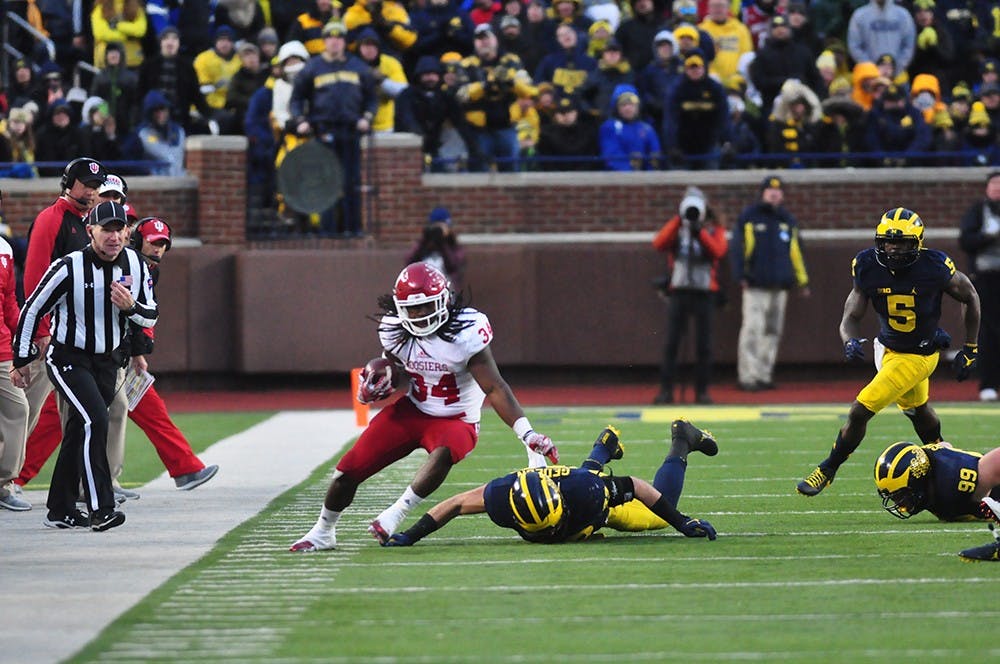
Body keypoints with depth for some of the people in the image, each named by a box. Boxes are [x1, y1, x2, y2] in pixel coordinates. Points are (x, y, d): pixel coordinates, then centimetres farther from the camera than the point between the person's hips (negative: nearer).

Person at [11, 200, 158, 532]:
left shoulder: (135, 264, -4)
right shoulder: (69, 268, -19)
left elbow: (150, 316, 5)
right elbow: (33, 309, -9)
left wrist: (130, 306, -19)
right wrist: (21, 361, -3)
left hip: (107, 361, 6)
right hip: (68, 360, -6)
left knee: (80, 432, 11)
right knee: (95, 421, -22)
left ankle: (61, 510, 21)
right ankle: (100, 510, -22)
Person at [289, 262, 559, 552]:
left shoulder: (465, 332, -24)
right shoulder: (394, 330, -8)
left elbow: (495, 388, -25)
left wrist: (528, 436, -33)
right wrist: (376, 378, -15)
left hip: (456, 421, -4)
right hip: (411, 411, 4)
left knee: (445, 452, -40)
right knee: (350, 469, -3)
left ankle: (395, 515, -29)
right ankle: (322, 532, 22)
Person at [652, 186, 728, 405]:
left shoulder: (714, 229, 7)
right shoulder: (675, 228, 9)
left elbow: (719, 251, -12)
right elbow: (659, 244, -11)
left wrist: (700, 233, -21)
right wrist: (679, 220, -13)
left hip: (705, 291, 0)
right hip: (678, 291, 0)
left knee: (704, 344, 2)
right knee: (671, 343, -4)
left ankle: (702, 391, 8)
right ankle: (666, 390, -2)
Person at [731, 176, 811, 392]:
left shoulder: (788, 220, 16)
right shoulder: (749, 217, 1)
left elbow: (796, 251, 20)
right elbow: (738, 246, -3)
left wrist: (802, 280, 18)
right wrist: (741, 275, -11)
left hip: (780, 285, 5)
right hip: (756, 286, -5)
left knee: (773, 332, 6)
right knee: (752, 330, -13)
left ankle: (764, 375, 12)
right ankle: (748, 376, -13)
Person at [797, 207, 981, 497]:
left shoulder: (934, 268, -25)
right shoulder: (868, 267, -15)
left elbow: (970, 298, -6)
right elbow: (851, 317, -10)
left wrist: (970, 350, -2)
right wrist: (851, 341, -34)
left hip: (918, 355, -5)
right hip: (887, 348, 5)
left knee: (860, 411, -11)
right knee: (918, 411, 27)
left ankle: (826, 472, 7)